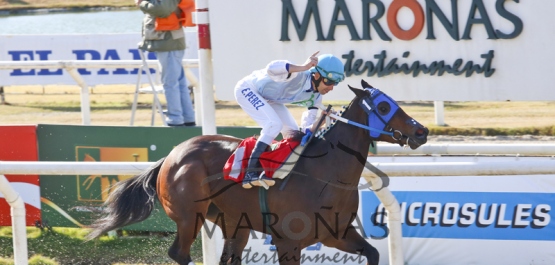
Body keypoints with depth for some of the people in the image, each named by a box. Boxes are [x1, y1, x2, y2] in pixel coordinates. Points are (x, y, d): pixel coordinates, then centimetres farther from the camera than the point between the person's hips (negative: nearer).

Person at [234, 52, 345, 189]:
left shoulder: (315, 97, -9)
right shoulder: (298, 76, -34)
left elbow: (308, 123, -5)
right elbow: (271, 69, -52)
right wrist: (302, 67, -58)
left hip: (268, 99, 9)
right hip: (247, 89, -9)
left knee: (292, 133, 5)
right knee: (274, 124, -26)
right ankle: (250, 174, -28)